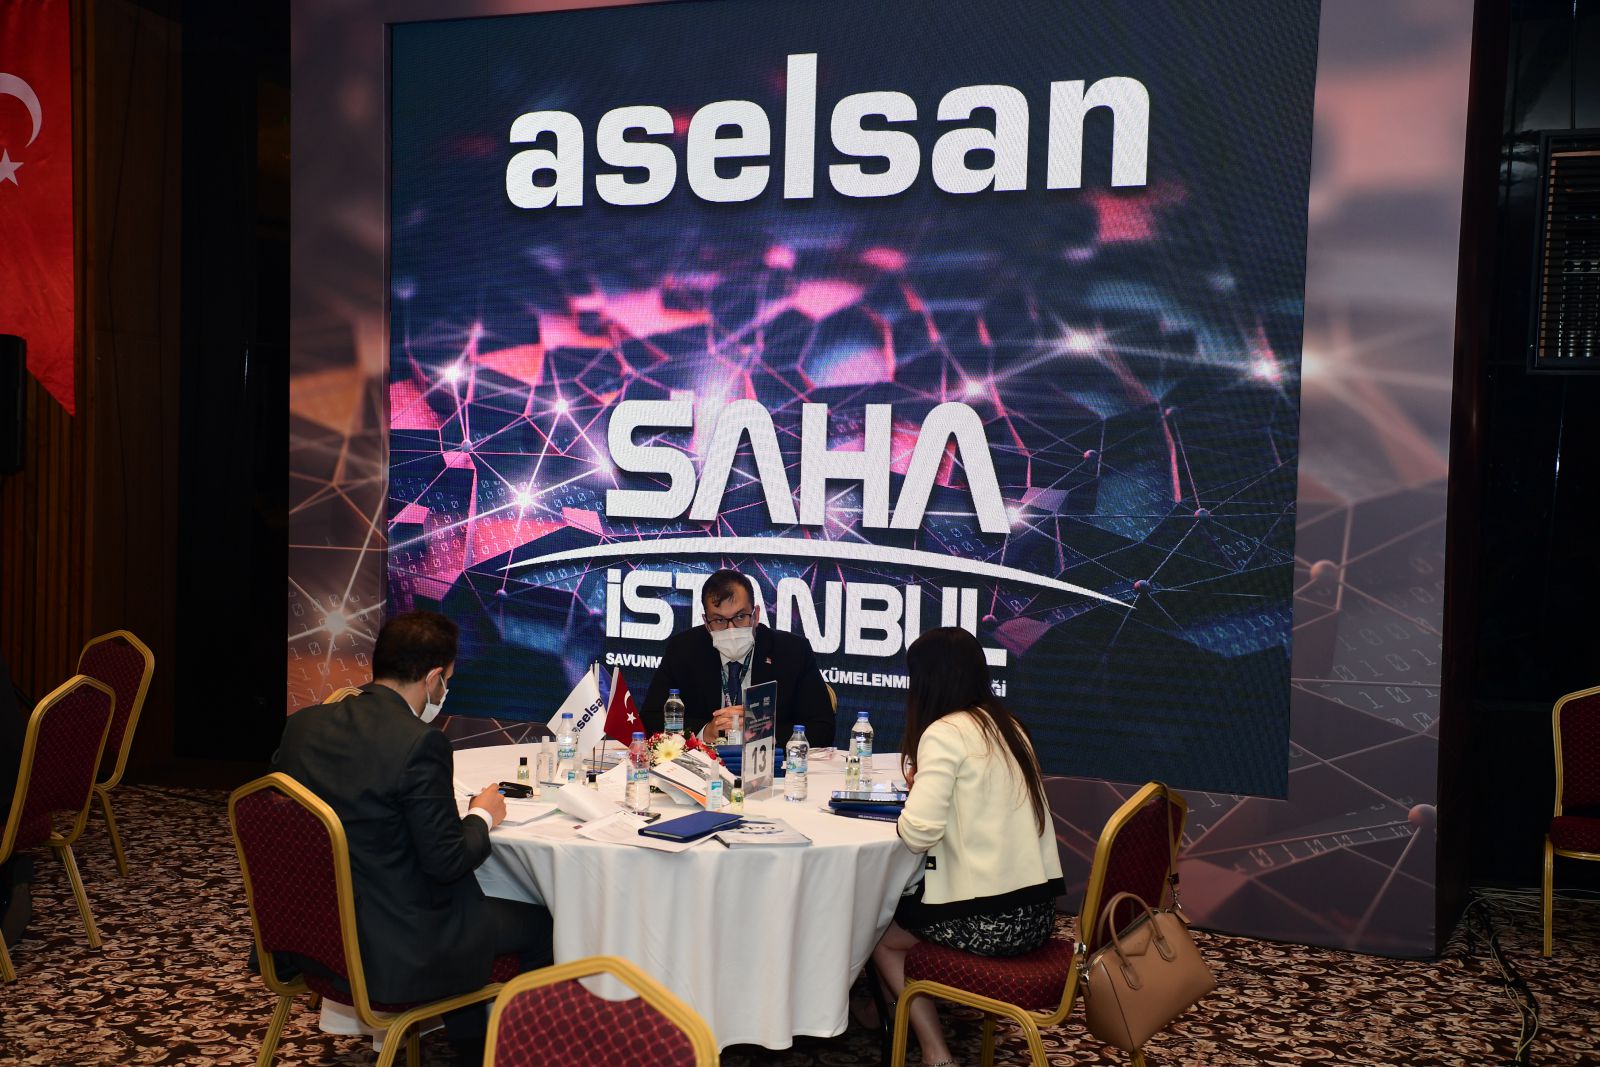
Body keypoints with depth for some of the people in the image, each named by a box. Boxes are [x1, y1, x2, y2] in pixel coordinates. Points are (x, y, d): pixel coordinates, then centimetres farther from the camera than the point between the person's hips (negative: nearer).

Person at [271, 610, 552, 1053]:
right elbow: (446, 860, -20)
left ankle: (470, 1042, 39)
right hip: (393, 956, -8)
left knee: (463, 899, 31)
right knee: (540, 925, 10)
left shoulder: (302, 723, -1)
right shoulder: (420, 743, -22)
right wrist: (482, 816, 1)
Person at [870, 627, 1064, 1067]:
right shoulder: (1005, 725, 11)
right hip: (1036, 912, 8)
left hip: (987, 920, -8)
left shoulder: (945, 733, -13)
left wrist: (916, 790, -1)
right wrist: (927, 784, 15)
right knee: (898, 909, 25)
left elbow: (919, 833, -20)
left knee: (877, 932, 15)